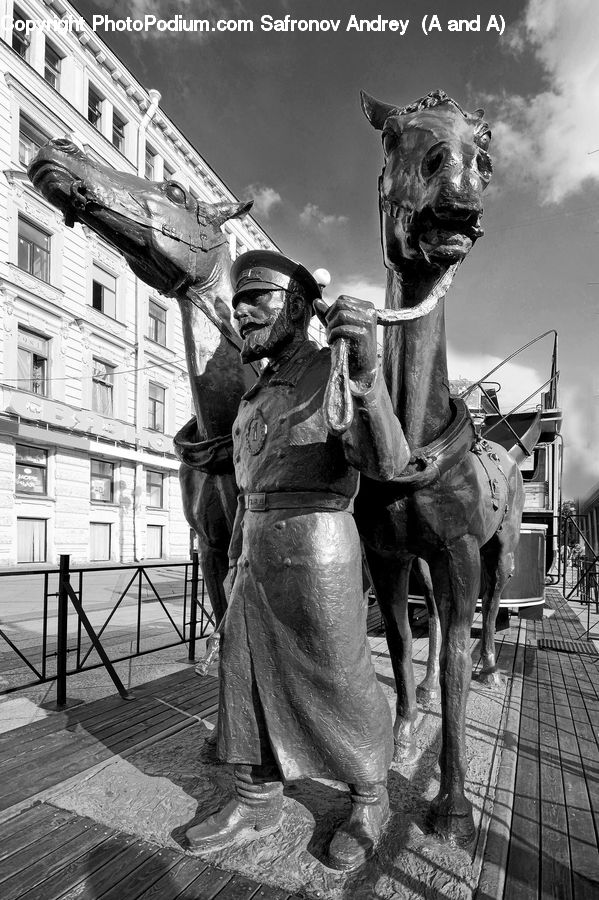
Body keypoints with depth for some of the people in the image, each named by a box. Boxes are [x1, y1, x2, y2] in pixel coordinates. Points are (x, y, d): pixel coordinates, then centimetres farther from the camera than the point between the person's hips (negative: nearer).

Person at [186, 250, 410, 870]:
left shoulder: (339, 373, -8)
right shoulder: (259, 394, 17)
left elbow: (386, 462, -24)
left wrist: (366, 368, -40)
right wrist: (236, 560, 21)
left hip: (317, 549, -7)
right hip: (260, 551, 8)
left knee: (339, 684, 7)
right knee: (249, 675, 12)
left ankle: (370, 801, 30)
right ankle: (257, 804, 30)